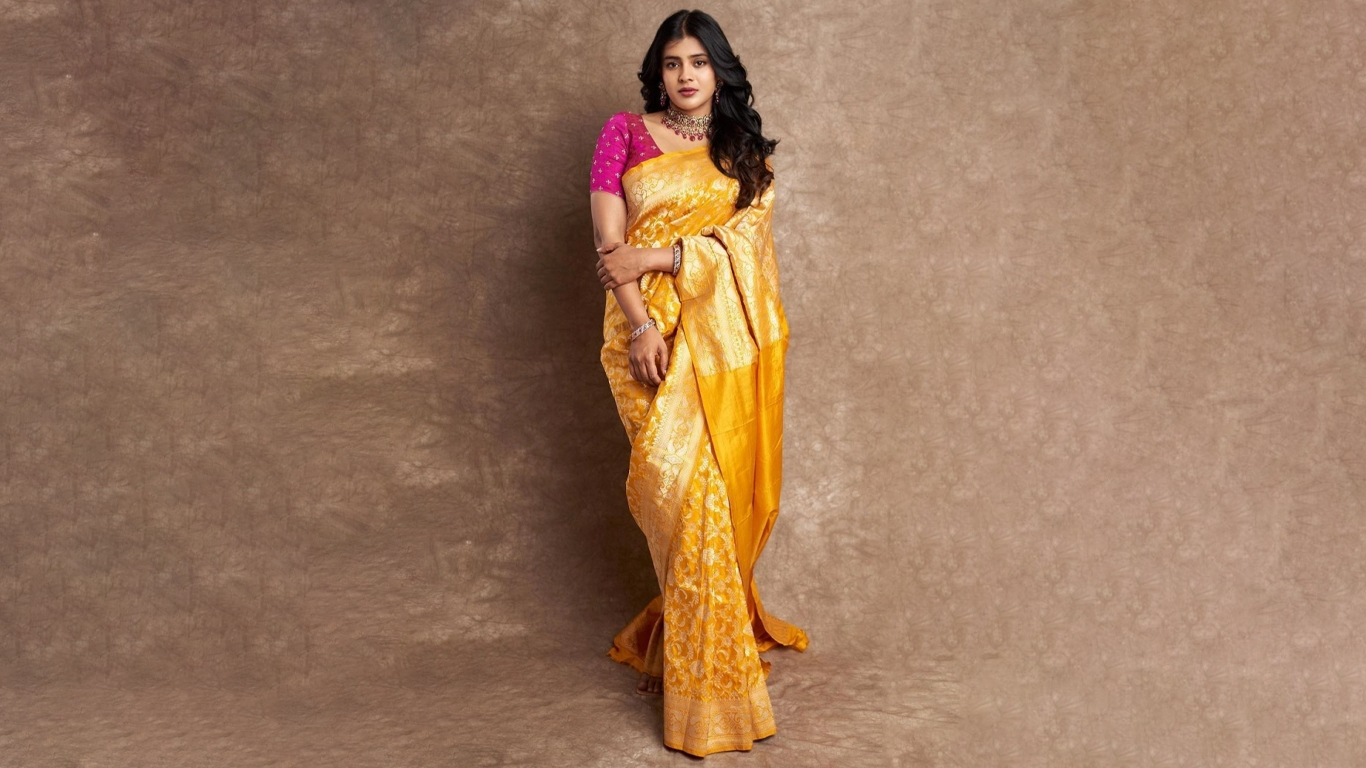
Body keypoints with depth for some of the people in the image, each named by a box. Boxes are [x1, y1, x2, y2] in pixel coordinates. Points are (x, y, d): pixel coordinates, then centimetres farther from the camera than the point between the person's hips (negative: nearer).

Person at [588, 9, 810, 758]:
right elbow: (610, 242, -1)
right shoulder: (624, 134, 7)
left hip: (727, 335, 3)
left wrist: (653, 257, -12)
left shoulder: (744, 150, 14)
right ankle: (709, 672, 2)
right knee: (686, 486, -9)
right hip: (655, 334, -3)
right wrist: (640, 324, -14)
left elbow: (746, 237, -2)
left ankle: (679, 633, 23)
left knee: (723, 488, 3)